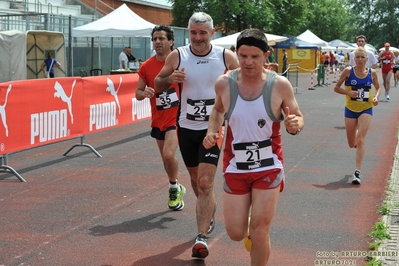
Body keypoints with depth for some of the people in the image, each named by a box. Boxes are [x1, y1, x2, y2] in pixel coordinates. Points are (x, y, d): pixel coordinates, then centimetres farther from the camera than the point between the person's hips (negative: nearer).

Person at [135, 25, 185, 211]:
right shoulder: (146, 67, 0)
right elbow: (138, 93, 5)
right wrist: (144, 93, -16)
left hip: (177, 116, -4)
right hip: (158, 119, 4)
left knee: (168, 154, -20)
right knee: (166, 158, 15)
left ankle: (174, 188, 7)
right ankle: (176, 188, 38)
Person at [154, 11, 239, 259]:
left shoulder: (226, 57, -7)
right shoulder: (177, 56, -4)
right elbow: (158, 84, 5)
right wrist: (170, 79, -16)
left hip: (213, 128, -3)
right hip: (186, 127, 3)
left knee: (205, 182, -12)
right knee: (196, 179, 17)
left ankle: (202, 237, -8)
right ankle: (209, 208, 47)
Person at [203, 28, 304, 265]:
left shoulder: (280, 85, -13)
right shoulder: (224, 83, -7)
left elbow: (298, 117, -1)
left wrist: (295, 125, -24)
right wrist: (212, 131, -4)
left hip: (268, 167, -2)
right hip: (235, 167, 2)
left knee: (260, 233, -2)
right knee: (235, 233, 6)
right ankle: (249, 231, 44)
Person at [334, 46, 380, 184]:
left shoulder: (372, 73, -3)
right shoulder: (348, 71, -8)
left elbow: (377, 88, 13)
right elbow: (336, 88, -1)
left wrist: (376, 97, -8)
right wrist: (348, 92, -19)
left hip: (366, 109, -1)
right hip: (350, 109, 1)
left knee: (360, 140, -14)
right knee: (352, 144, 11)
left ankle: (357, 172, -13)